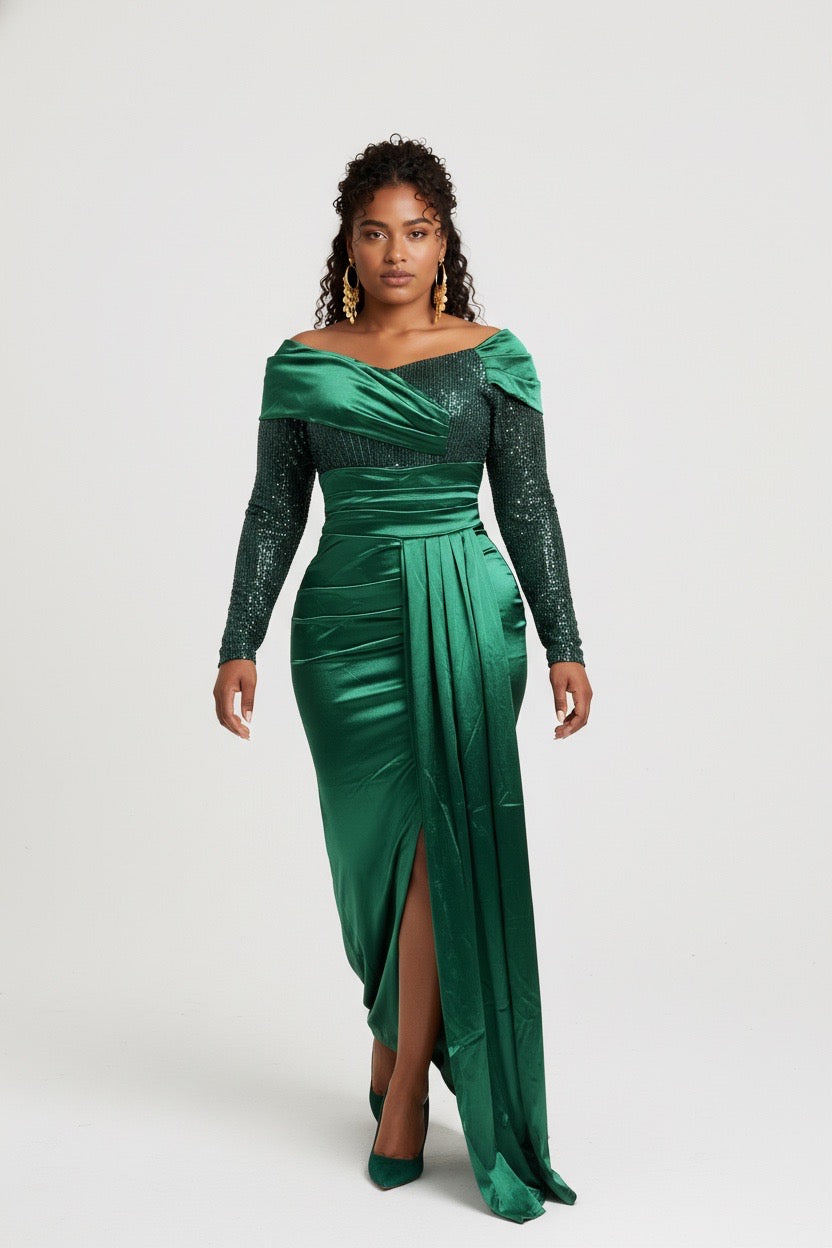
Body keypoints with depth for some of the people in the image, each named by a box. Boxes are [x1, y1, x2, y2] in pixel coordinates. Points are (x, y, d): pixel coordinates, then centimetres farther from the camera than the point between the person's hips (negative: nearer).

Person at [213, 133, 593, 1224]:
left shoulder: (493, 358, 3)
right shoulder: (302, 364, 5)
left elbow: (529, 507, 3)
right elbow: (274, 511, 6)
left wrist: (564, 645, -2)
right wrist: (240, 645, 1)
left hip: (468, 619, -1)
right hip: (347, 621, 1)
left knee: (443, 836, -6)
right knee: (378, 845, 6)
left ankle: (404, 1083, 7)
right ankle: (407, 1042, 27)